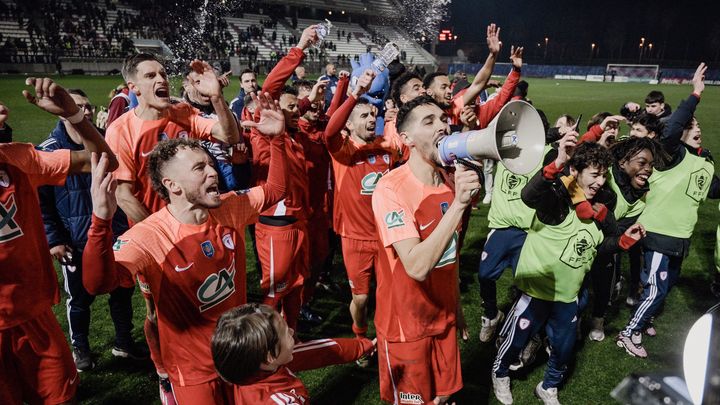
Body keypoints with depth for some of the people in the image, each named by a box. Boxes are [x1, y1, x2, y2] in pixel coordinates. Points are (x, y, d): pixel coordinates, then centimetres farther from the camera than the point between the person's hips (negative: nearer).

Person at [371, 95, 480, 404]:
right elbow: (417, 267, -33)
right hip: (406, 324, -6)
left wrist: (457, 308, 14)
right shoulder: (390, 189, -24)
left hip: (443, 317, 6)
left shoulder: (450, 181, 0)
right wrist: (458, 204, -36)